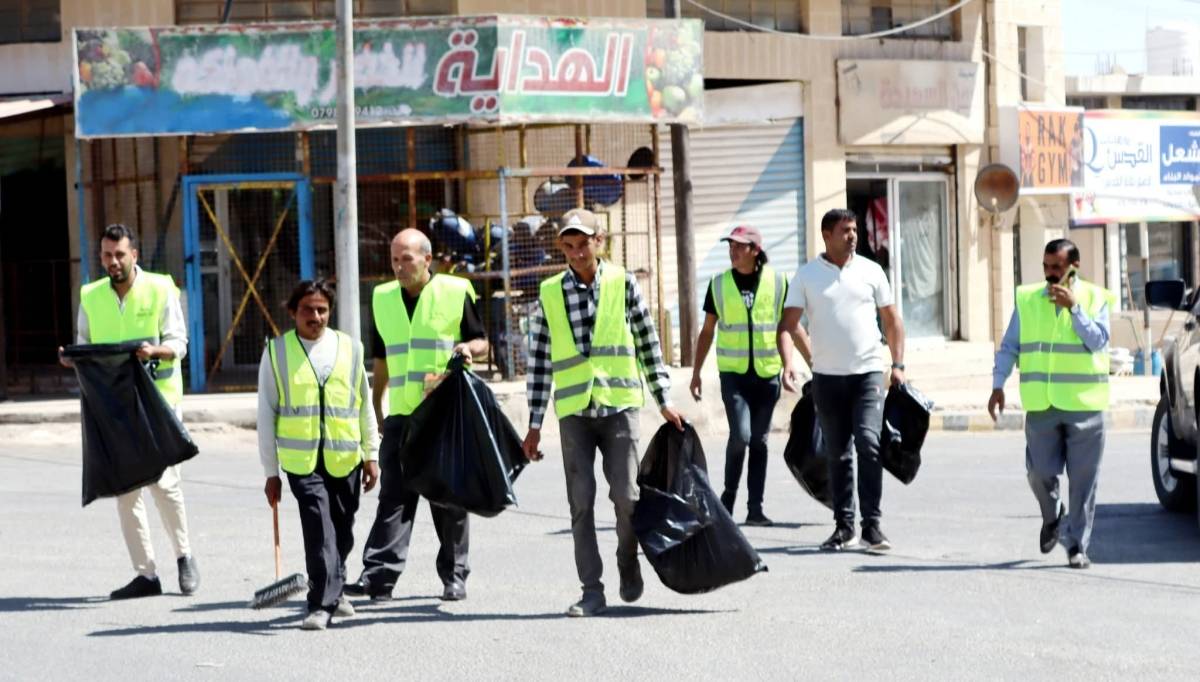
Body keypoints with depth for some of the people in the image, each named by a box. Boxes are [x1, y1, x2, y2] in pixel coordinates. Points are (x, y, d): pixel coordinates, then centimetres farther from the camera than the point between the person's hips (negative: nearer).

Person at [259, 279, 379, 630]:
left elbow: (364, 405, 16)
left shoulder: (350, 348, 8)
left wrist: (370, 456, 14)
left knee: (342, 533, 12)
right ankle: (322, 603, -16)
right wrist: (271, 472, 3)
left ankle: (332, 592, 34)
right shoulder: (277, 352, 2)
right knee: (319, 527, -18)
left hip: (345, 458, 3)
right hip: (302, 458, -3)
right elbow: (266, 414, 5)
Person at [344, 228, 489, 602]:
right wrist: (376, 406, 18)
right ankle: (379, 574, -14)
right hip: (401, 413, 3)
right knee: (394, 495, -7)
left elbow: (482, 342, 7)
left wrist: (468, 347, -16)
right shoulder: (383, 299, 14)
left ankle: (454, 575, 12)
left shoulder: (455, 292, 1)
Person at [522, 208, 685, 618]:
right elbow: (539, 362, 9)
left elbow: (648, 342, 9)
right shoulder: (549, 295, 6)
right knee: (581, 501, -3)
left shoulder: (623, 283, 3)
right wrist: (534, 424, 7)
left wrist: (663, 400, 8)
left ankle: (629, 565, 21)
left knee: (625, 494, -5)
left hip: (619, 403, -1)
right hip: (574, 410, 1)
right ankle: (592, 590, 1)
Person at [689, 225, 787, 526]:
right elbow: (707, 331, 10)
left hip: (767, 372, 1)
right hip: (733, 373, -1)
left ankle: (755, 507, 8)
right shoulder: (719, 284, 3)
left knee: (759, 440, 4)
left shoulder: (777, 282, 1)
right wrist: (696, 372, 8)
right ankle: (728, 495, 7)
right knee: (740, 435, -13)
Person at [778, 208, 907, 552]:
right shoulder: (807, 275, 2)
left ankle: (872, 525, -13)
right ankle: (844, 526, 16)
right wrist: (787, 362, -18)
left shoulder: (870, 271, 5)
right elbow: (788, 324, -2)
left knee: (868, 444, -15)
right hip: (827, 377, 1)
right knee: (837, 453, 8)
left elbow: (892, 321, 11)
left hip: (868, 372, -1)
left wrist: (898, 364, 2)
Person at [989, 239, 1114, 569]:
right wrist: (998, 385, 1)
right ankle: (1052, 516, 30)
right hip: (1041, 405, 2)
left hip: (1084, 405, -2)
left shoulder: (1095, 298, 4)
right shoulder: (1027, 299, 9)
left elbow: (1098, 341, -8)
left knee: (1083, 479, -2)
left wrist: (1074, 308, -14)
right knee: (1040, 472, -1)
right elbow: (1009, 346, 10)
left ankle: (1077, 545, 6)